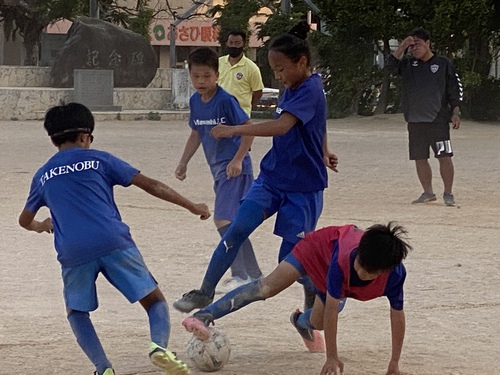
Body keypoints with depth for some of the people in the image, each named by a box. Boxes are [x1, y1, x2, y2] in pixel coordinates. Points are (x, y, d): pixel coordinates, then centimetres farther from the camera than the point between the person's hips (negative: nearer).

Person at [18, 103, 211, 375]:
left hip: (73, 253, 2)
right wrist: (192, 207, 17)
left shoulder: (42, 177, 21)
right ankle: (159, 345, -23)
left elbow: (24, 221, 36)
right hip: (114, 243, -1)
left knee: (76, 311, 23)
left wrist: (40, 226, 60)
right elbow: (150, 185, 12)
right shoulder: (98, 160, 14)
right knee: (155, 300, 8)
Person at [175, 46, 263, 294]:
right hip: (217, 168, 9)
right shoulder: (195, 101, 6)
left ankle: (241, 276, -9)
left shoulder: (225, 101, -17)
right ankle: (253, 274, 21)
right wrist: (183, 162, 18)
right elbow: (196, 134, 19)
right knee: (232, 223, 12)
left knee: (223, 219, -15)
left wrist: (238, 160, -19)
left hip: (234, 167, -9)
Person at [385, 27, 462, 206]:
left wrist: (456, 112, -3)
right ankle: (428, 193, 16)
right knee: (419, 158, 6)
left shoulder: (443, 64, 4)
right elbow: (390, 65, -3)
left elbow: (454, 91, 4)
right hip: (414, 121, 4)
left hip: (438, 120, -4)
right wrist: (402, 47, -8)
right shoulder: (408, 64, 13)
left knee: (444, 157, -8)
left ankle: (448, 193, 0)